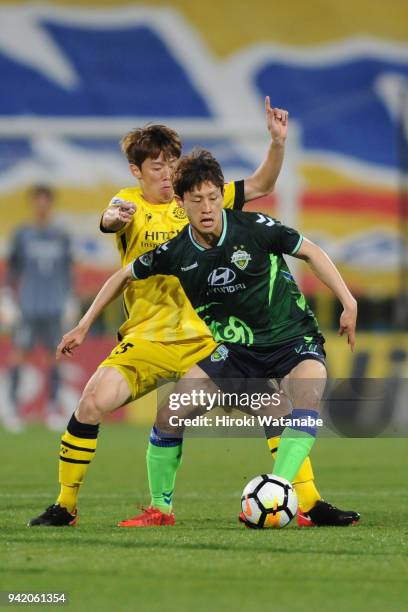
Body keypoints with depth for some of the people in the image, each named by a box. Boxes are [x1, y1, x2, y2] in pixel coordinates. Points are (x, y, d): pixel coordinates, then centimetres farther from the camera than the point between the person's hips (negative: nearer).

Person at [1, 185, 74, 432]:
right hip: (29, 308, -2)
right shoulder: (22, 235, 4)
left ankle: (54, 409, 10)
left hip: (54, 309, 2)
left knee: (54, 356, 3)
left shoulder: (62, 237, 9)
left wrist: (69, 298, 10)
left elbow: (68, 270, 14)